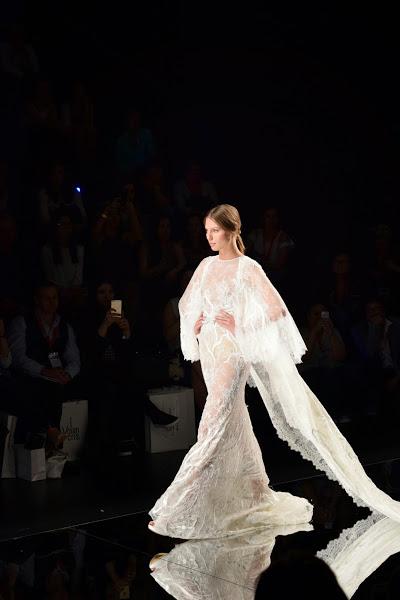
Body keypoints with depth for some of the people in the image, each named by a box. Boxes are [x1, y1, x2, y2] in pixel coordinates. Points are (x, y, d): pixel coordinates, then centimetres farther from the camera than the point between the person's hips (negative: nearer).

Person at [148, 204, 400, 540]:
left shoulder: (248, 268, -8)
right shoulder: (206, 266, 10)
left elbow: (276, 309, -14)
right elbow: (187, 302, 23)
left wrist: (240, 327, -12)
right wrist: (193, 324, 4)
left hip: (231, 352, -7)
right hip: (209, 351, 7)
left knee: (213, 427, -8)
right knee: (232, 423, 13)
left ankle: (177, 509, -7)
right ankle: (256, 494, 27)